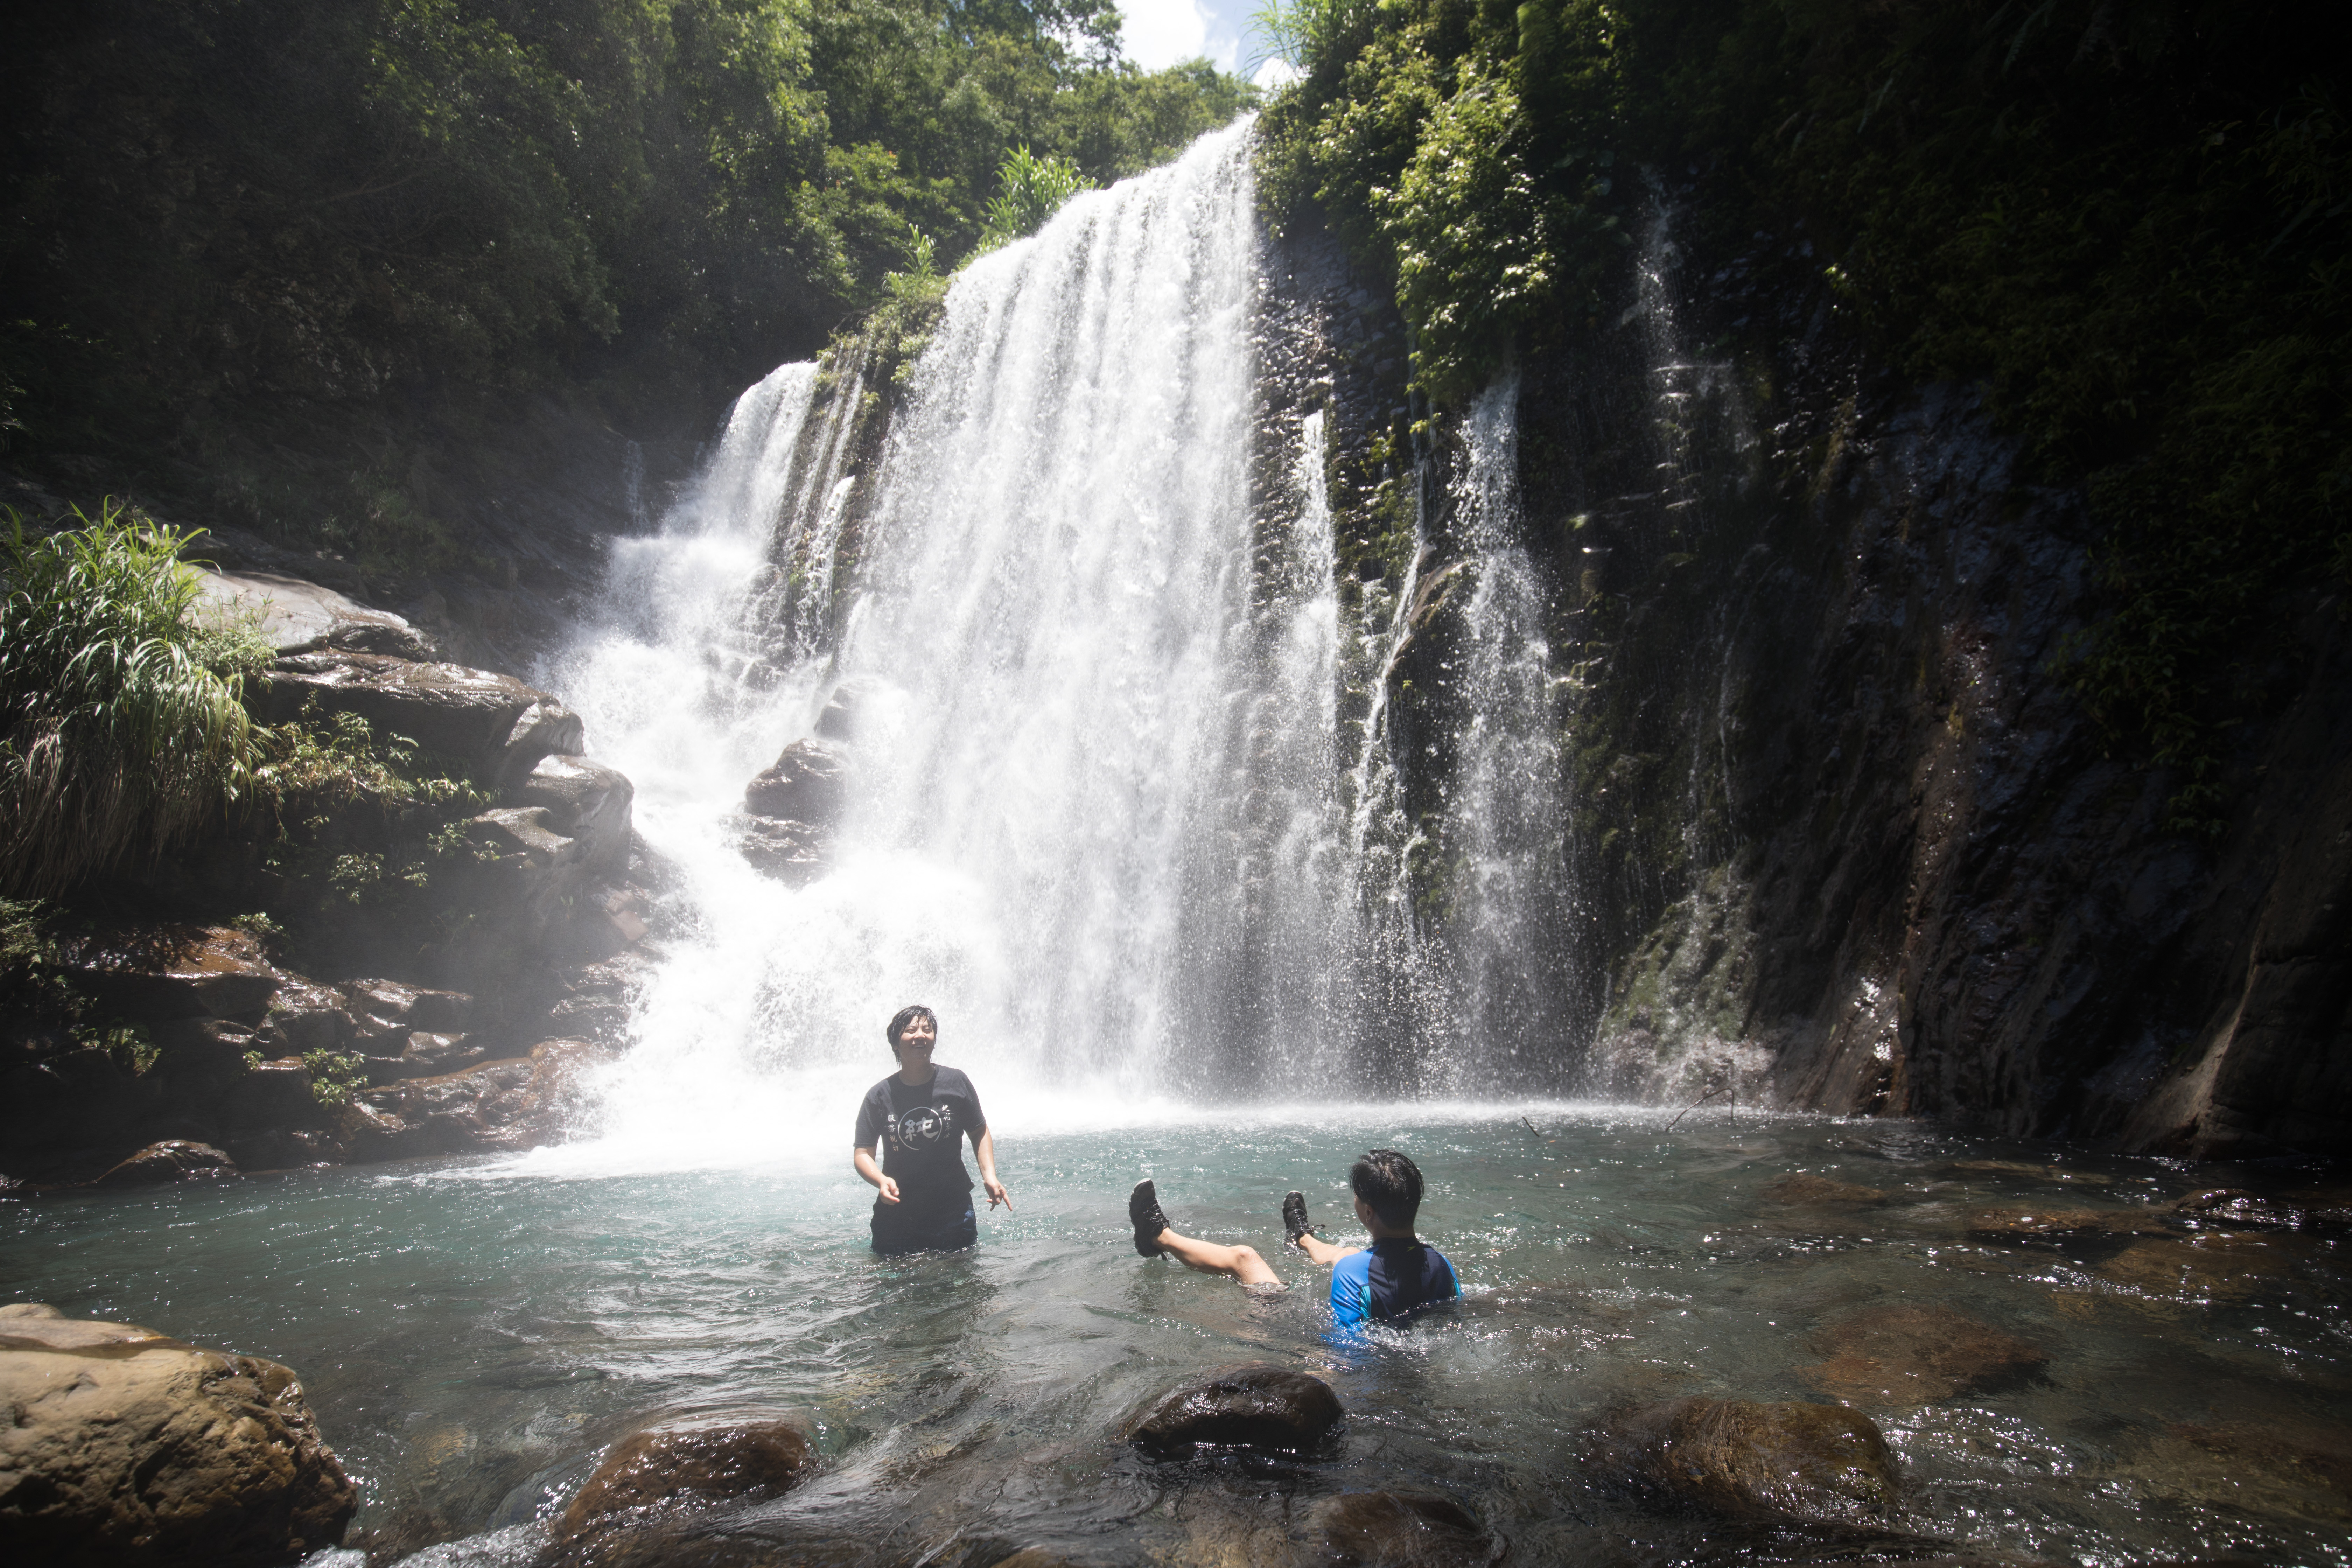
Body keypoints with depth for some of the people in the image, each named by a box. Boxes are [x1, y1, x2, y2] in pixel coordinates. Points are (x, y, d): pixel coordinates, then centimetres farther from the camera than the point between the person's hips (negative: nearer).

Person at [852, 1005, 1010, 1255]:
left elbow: (979, 1132, 6)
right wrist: (881, 1180, -22)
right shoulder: (879, 1096, -4)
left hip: (953, 1214, 0)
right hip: (896, 1214, 0)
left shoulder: (956, 1083, -3)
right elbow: (862, 1153, -3)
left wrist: (989, 1176, -8)